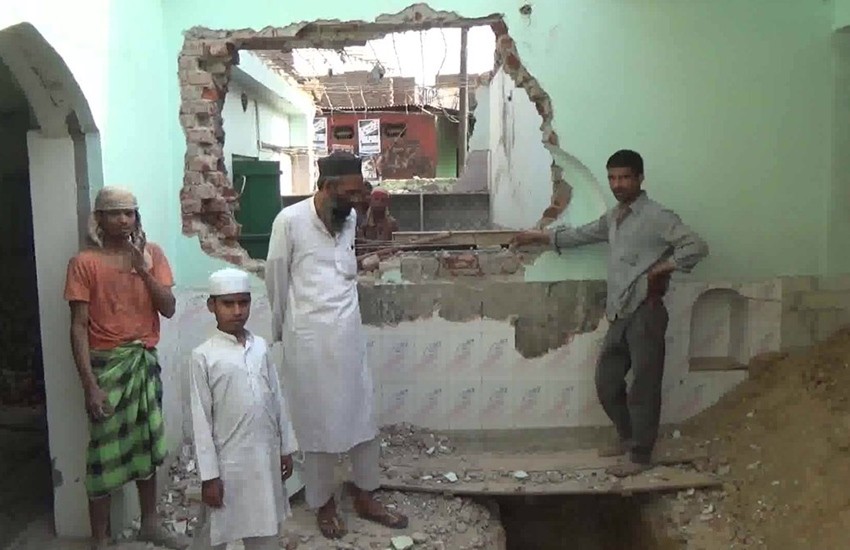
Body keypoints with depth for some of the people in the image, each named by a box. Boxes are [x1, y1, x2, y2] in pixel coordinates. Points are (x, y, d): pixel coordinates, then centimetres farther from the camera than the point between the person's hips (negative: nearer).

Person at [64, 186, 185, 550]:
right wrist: (90, 384, -16)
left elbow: (168, 309, -3)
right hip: (107, 364, -4)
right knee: (105, 452, 3)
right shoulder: (84, 263, -9)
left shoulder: (152, 253, 2)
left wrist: (144, 271, -17)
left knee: (147, 444, 16)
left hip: (145, 361, 4)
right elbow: (78, 327, -11)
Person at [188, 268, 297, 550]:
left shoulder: (260, 347, 2)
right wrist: (209, 475, -10)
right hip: (229, 462, -4)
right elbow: (201, 419, -10)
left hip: (266, 457, 4)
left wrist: (286, 448, 10)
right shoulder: (204, 356, -11)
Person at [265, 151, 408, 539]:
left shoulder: (350, 219, 4)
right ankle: (323, 503, 27)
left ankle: (365, 497, 30)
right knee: (318, 422, 8)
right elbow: (276, 280, -3)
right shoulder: (290, 220, -13)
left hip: (349, 334, 5)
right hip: (309, 338, -5)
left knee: (363, 415, 12)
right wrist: (283, 330, 7)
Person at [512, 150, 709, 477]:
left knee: (643, 387, 1)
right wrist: (539, 237, 30)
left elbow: (697, 247, -19)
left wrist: (660, 269, -15)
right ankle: (627, 438, 33)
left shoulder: (656, 216, -12)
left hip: (645, 313, -8)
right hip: (620, 315, 8)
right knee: (606, 380, 15)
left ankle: (641, 456, 14)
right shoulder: (613, 217, 14)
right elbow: (582, 235, 28)